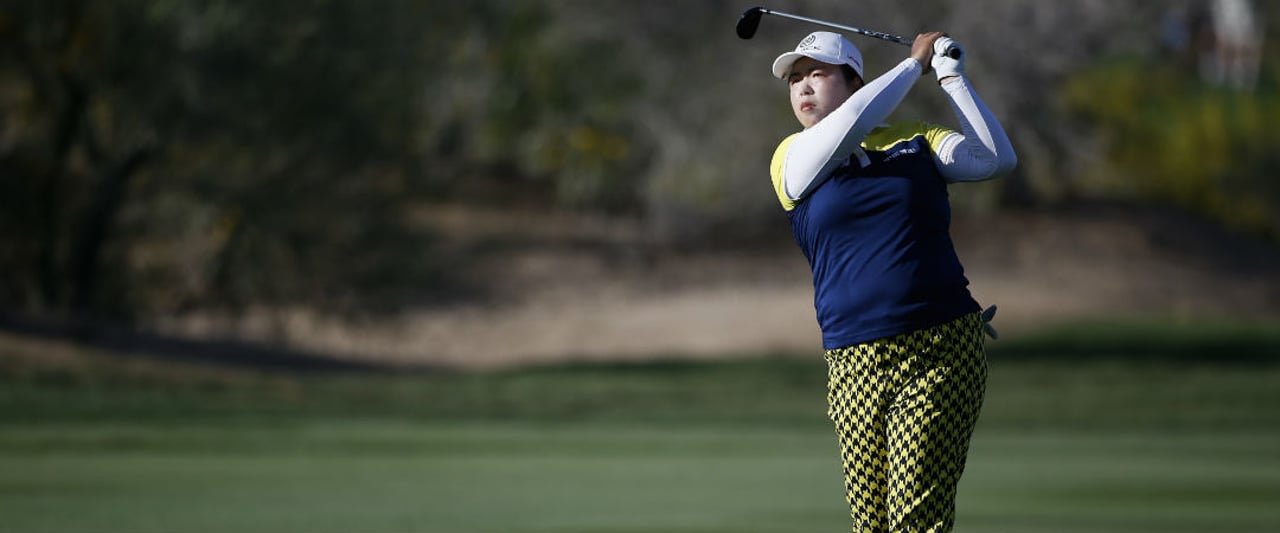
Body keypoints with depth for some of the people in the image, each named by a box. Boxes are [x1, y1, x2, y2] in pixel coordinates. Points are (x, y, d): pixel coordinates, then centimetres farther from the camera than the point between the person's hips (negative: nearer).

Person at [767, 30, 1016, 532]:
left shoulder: (917, 140, 12)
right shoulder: (792, 158, 8)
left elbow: (996, 157, -1)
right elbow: (850, 124, -11)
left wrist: (952, 77, 0)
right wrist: (914, 63, -2)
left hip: (943, 352, -1)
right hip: (855, 364, 1)